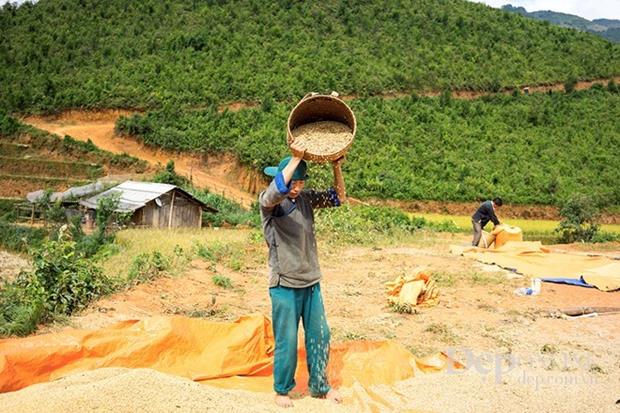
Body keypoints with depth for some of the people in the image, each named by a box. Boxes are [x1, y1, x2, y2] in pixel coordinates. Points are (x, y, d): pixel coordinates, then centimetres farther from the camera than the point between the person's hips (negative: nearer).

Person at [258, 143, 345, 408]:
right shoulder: (268, 202, -10)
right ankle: (282, 390, 25)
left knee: (319, 336, 13)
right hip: (285, 284, -5)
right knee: (287, 340, 4)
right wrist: (296, 158, -33)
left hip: (311, 282, 5)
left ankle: (319, 386, 31)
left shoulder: (306, 198, 5)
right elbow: (275, 192, -33)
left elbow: (338, 197, 7)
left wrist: (336, 166, -6)